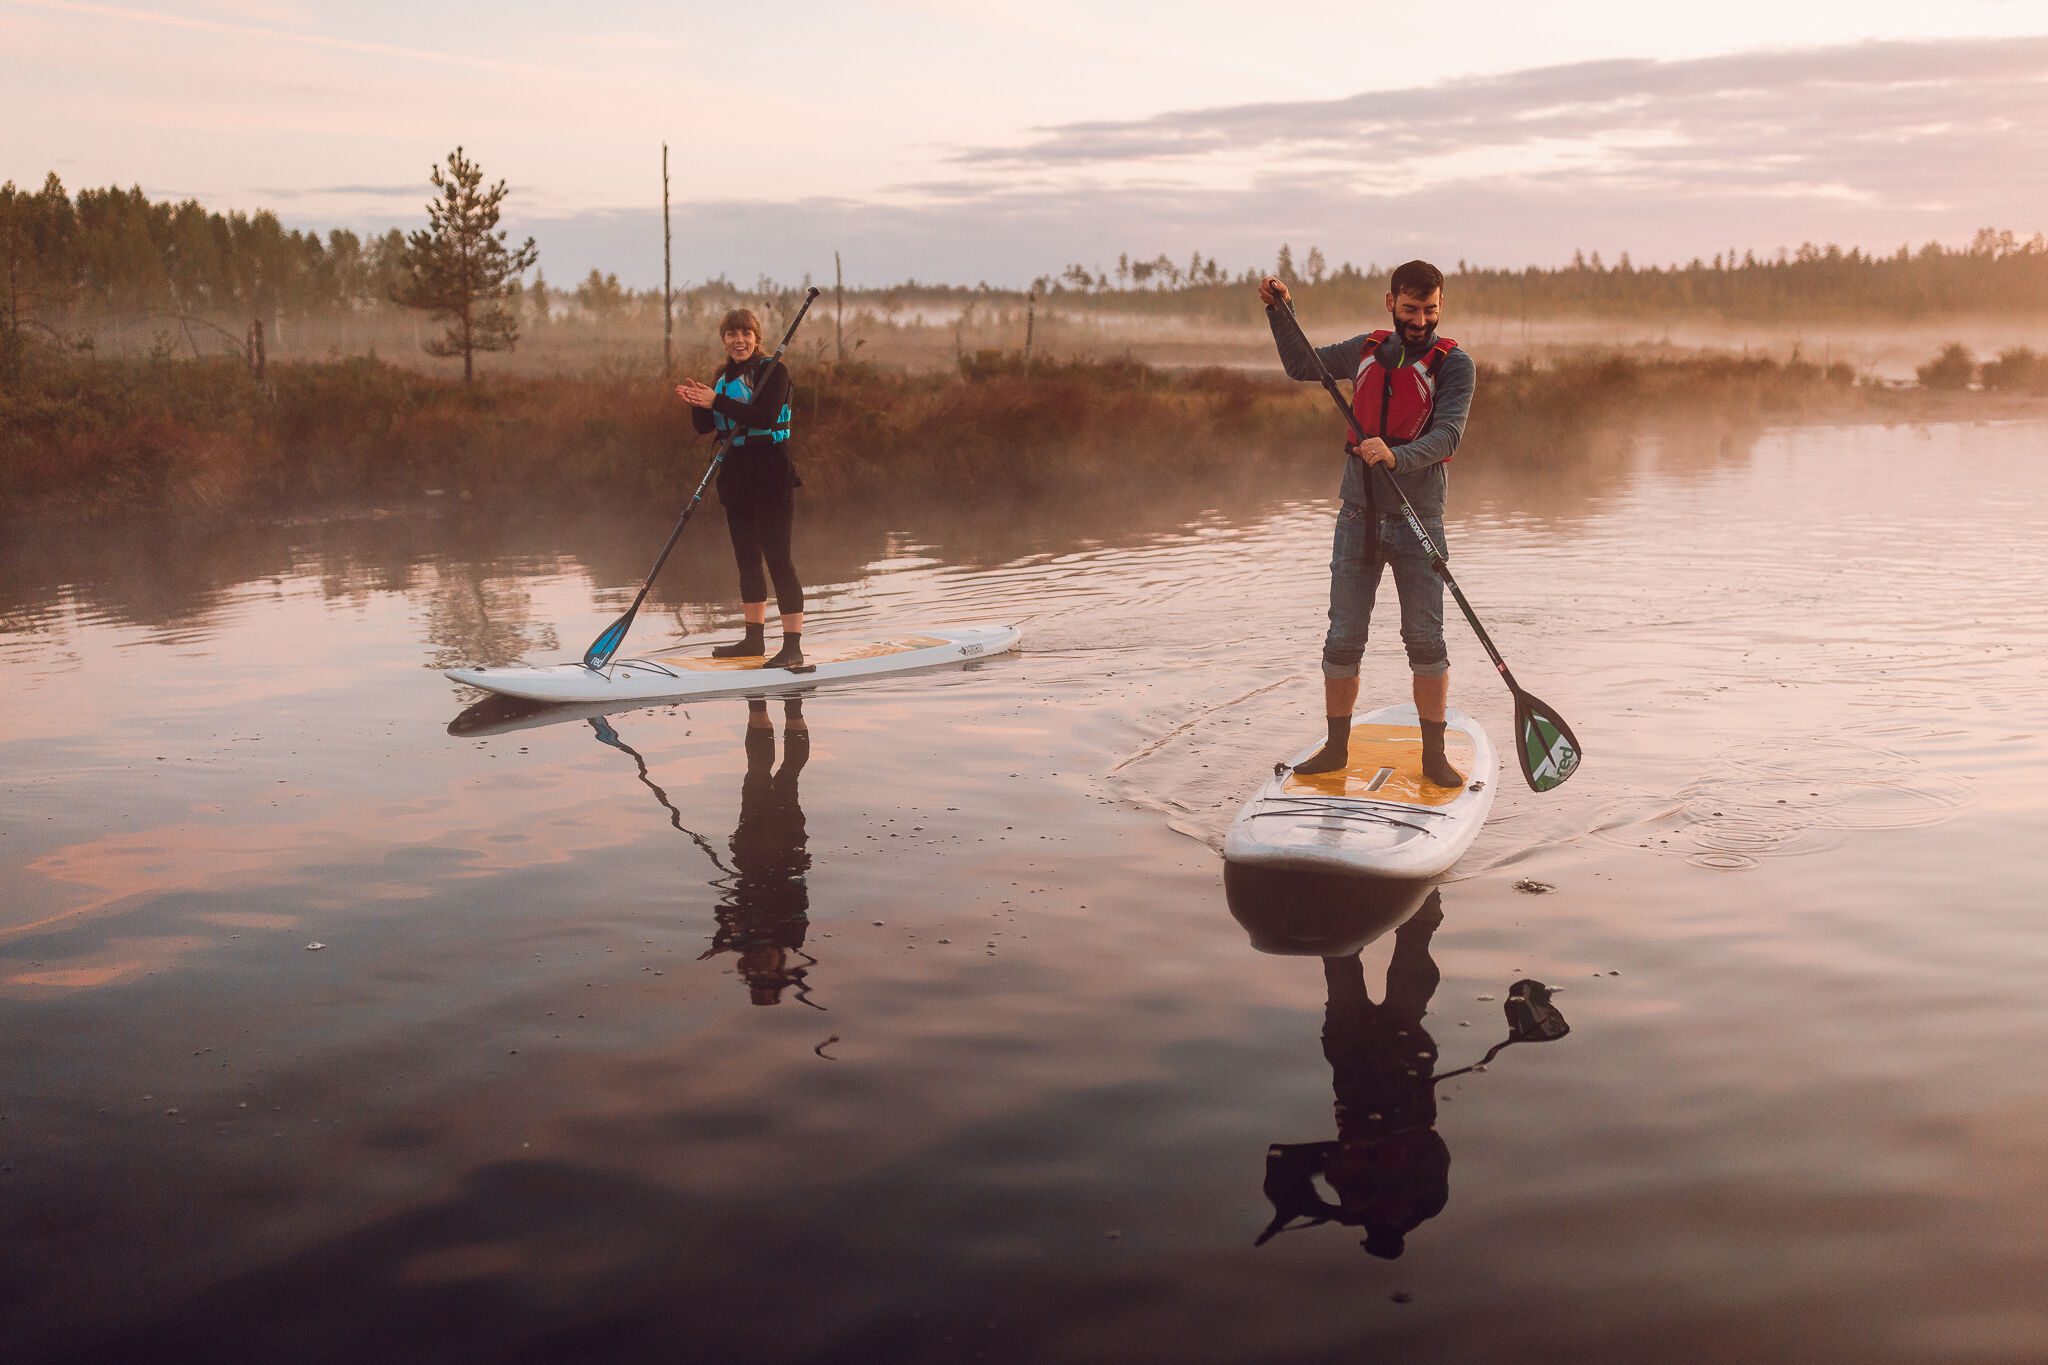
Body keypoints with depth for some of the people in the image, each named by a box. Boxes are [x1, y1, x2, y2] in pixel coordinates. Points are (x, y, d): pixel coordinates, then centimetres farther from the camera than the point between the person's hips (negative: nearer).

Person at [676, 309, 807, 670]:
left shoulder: (774, 370, -8)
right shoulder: (725, 377, 14)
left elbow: (765, 415, -23)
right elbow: (704, 425, 9)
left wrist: (717, 402, -27)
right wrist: (698, 403, -12)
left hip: (771, 476, -8)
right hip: (737, 475, 8)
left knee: (777, 557, -10)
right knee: (747, 558, 13)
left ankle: (793, 646, -10)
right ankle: (754, 638, 24)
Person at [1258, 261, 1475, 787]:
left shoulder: (1453, 363, -5)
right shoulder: (1366, 349, 8)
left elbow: (1447, 434, -19)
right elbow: (1301, 365, 25)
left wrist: (1396, 456, -37)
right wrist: (1279, 310, 13)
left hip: (1418, 521, -3)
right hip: (1358, 516, 3)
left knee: (1426, 641, -2)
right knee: (1342, 639, 4)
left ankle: (1434, 756, 10)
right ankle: (1336, 747, 17)